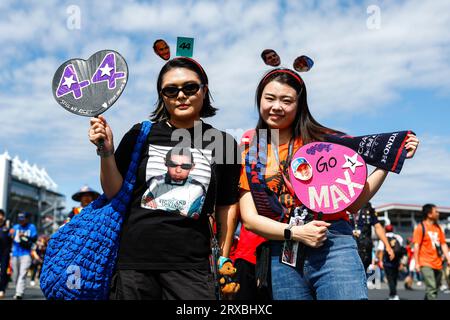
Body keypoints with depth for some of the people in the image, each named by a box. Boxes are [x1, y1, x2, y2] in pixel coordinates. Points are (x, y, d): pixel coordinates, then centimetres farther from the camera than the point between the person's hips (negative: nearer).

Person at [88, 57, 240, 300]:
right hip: (134, 261, 1)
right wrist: (106, 150, -9)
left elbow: (227, 206, 9)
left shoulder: (223, 143, 2)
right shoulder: (141, 135, 2)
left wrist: (224, 259, 9)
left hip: (191, 266, 0)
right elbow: (114, 192, 5)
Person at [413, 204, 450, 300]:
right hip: (426, 264, -7)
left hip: (438, 264, 7)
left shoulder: (438, 228, 12)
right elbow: (416, 246, -10)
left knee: (435, 289, 13)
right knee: (431, 288, -15)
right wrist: (416, 263, -15)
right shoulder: (420, 227, -7)